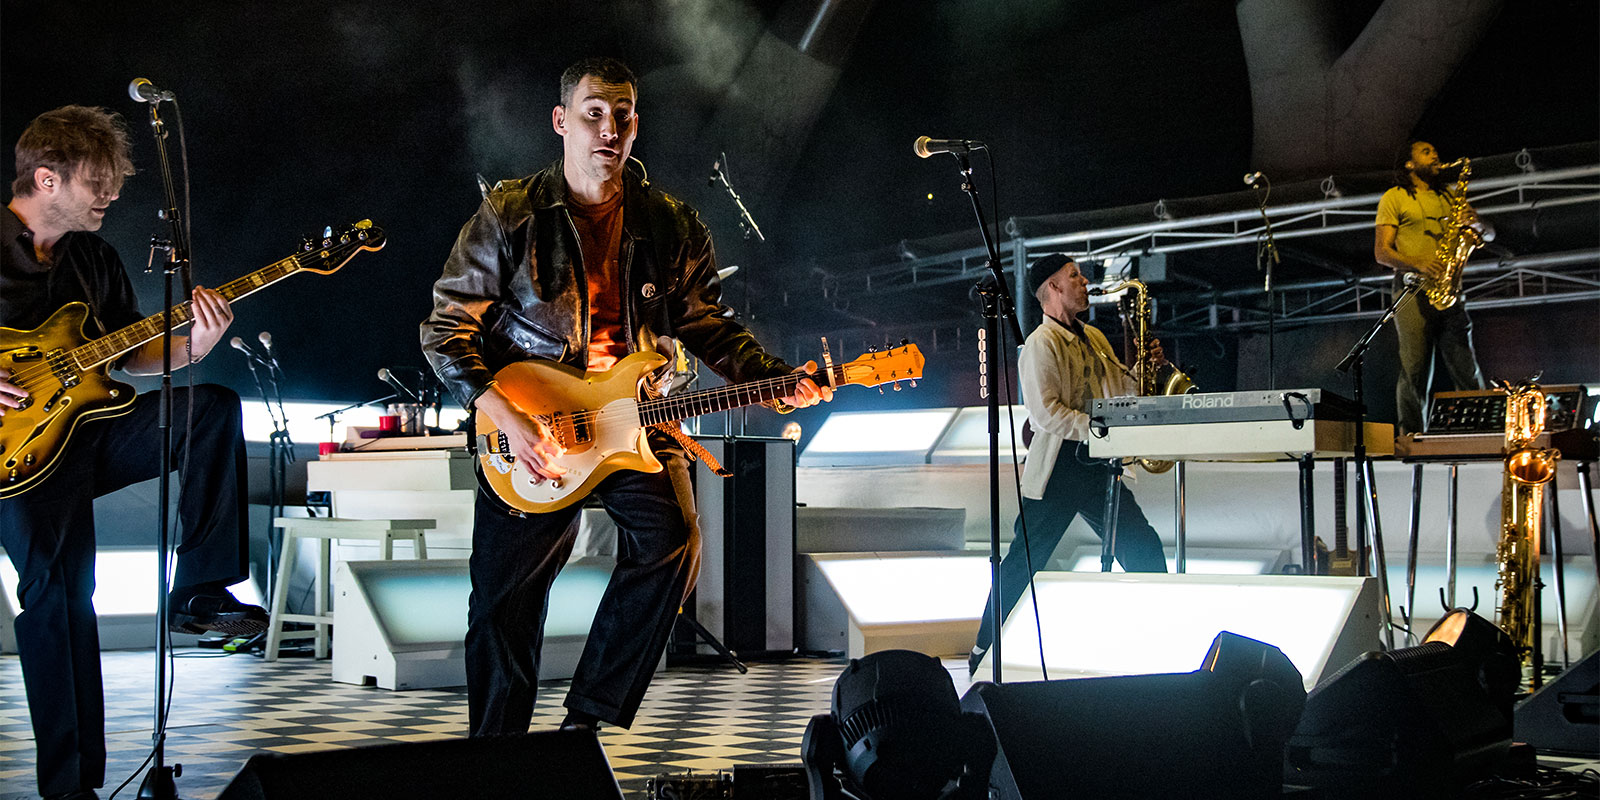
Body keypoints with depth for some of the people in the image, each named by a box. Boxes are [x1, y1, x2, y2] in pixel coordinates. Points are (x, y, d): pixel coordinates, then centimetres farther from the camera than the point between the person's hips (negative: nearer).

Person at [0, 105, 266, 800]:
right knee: (56, 586, -15)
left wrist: (191, 346, -3)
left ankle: (199, 591, -12)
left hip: (90, 429, 6)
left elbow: (130, 353, 17)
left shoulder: (94, 259, 16)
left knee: (212, 408, -15)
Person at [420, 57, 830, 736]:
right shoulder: (509, 216, -4)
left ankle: (586, 718, -10)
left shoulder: (671, 227, 5)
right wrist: (508, 419, -15)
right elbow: (446, 329, -4)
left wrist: (777, 381, -8)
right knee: (502, 603, -1)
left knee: (672, 542, -23)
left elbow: (711, 327, 10)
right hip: (527, 431, -2)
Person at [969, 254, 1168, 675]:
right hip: (1055, 469, -7)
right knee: (1024, 560, -4)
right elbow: (1046, 413, -18)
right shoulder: (1041, 343, -9)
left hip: (1096, 466, 7)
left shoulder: (1094, 338, 17)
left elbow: (1119, 390, 22)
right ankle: (983, 651, 4)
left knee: (1145, 549, 4)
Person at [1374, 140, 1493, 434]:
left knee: (1466, 370, -2)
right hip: (1413, 289, -4)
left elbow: (1489, 235, 20)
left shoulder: (1449, 197, 23)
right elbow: (1382, 252, 0)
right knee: (1415, 371, -10)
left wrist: (1476, 223, -4)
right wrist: (1418, 264, -17)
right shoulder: (1394, 198, 8)